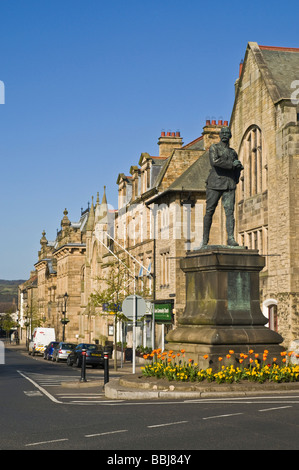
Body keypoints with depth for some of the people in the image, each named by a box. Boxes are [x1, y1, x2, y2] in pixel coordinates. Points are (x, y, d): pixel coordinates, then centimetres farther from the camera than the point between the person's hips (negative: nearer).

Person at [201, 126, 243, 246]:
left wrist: (238, 166, 7)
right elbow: (215, 161, -14)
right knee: (209, 212, 0)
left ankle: (231, 238, -13)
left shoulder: (233, 152, 20)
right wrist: (231, 164, -16)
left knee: (230, 211, -9)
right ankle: (205, 239, 10)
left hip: (229, 185, 3)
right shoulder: (214, 148, 5)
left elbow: (237, 169, 30)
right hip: (215, 184, -3)